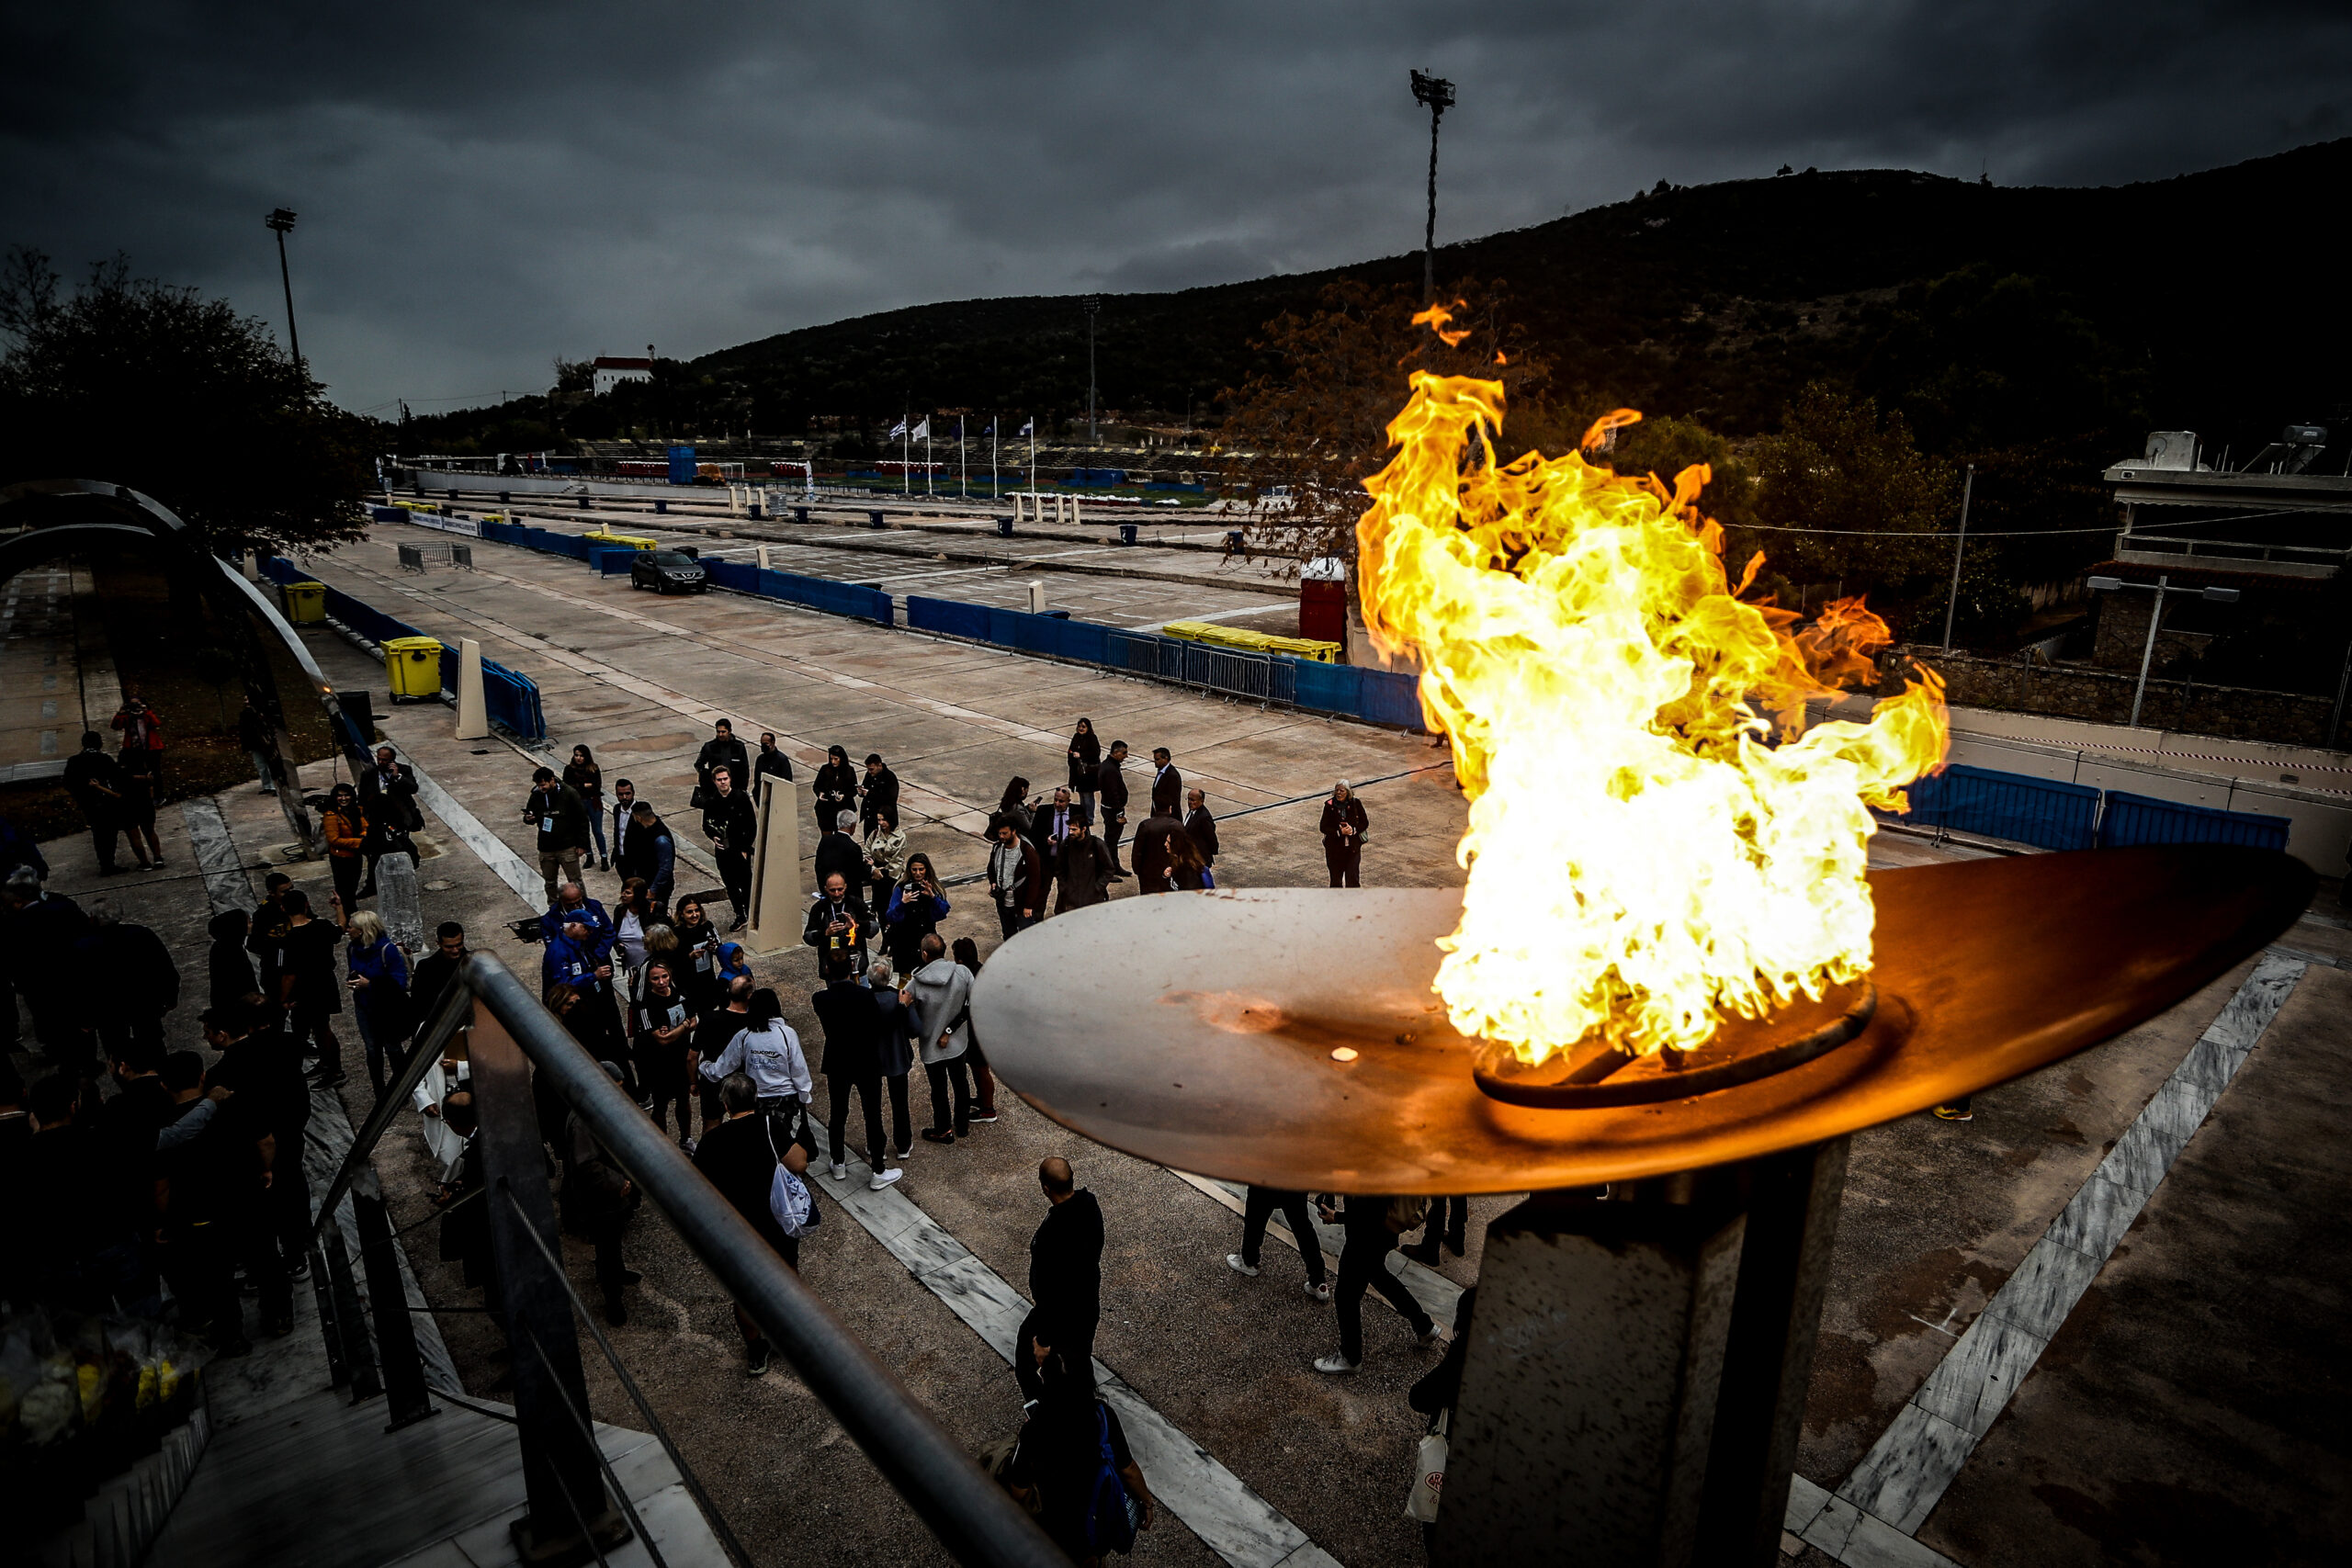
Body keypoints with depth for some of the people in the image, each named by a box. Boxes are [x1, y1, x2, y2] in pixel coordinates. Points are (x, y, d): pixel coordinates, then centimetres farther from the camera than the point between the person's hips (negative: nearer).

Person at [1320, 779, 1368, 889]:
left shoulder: (1356, 804, -5)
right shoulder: (1329, 805, -7)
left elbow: (1365, 823, 2)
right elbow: (1323, 827, -6)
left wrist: (1353, 830, -18)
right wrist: (1339, 832, -20)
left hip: (1353, 847, 0)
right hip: (1334, 848, 0)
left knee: (1352, 879, -2)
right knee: (1336, 879, 10)